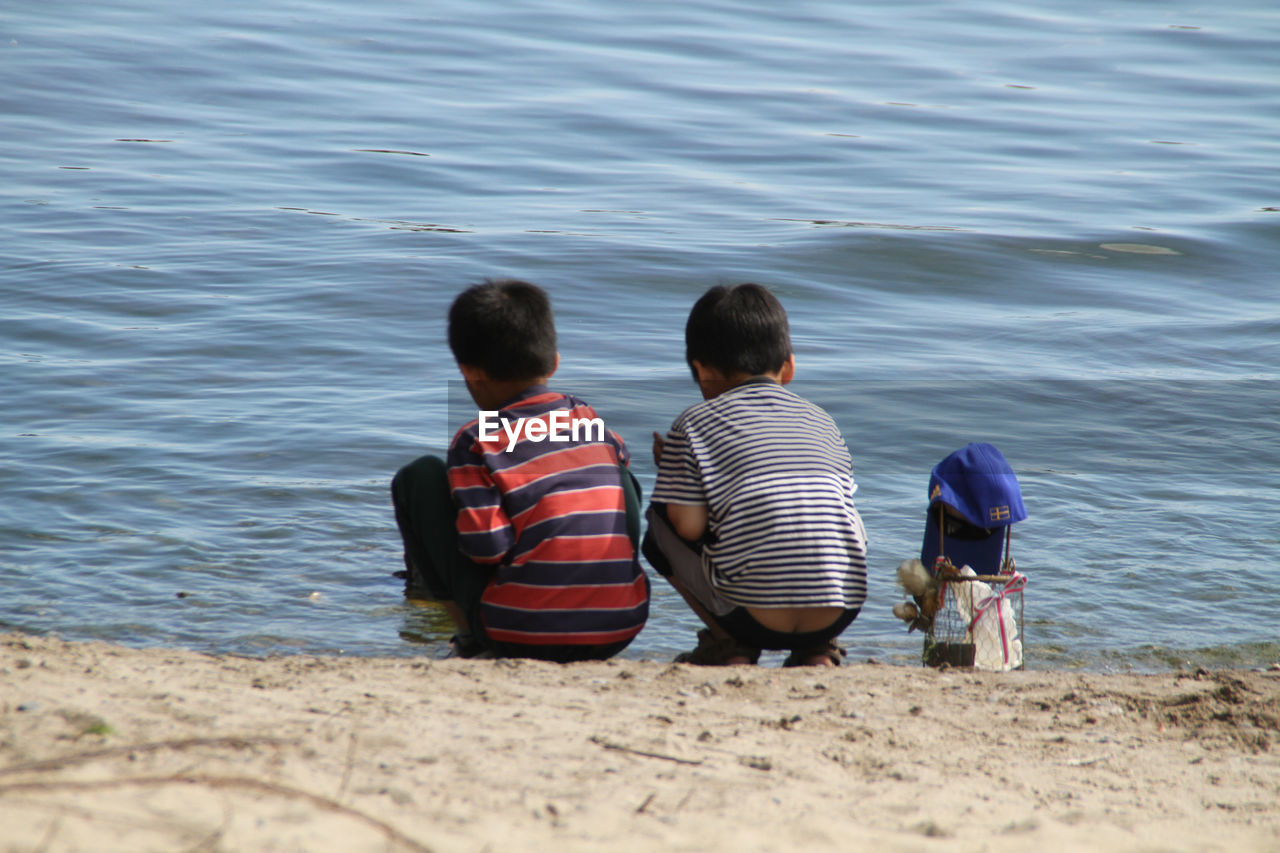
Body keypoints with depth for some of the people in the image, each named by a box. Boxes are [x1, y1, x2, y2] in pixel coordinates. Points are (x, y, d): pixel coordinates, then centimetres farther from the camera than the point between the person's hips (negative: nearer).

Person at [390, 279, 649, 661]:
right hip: (620, 631, 4)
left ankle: (472, 638, 11)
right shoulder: (587, 417, 10)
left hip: (523, 638, -4)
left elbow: (486, 546, -14)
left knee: (418, 477, 9)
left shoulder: (478, 442, -6)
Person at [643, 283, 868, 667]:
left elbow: (690, 526, 1)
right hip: (838, 616, 3)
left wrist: (672, 469, 22)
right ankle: (817, 651, 15)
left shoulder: (695, 423, 7)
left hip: (754, 618, -3)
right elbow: (854, 532, 18)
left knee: (659, 525, 22)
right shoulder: (822, 422, 19)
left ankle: (731, 646, 9)